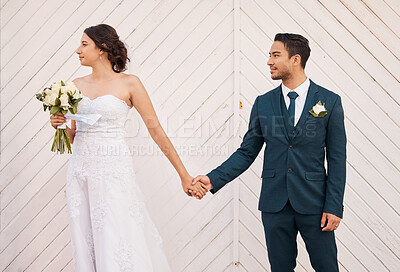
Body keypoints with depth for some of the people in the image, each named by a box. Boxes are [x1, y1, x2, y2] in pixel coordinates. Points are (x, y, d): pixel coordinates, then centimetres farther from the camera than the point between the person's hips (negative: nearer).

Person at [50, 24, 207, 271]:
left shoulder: (129, 83, -2)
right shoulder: (76, 86, 11)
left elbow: (156, 130, -3)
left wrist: (184, 176, -4)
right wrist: (60, 124, -4)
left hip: (114, 171, -5)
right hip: (81, 171, 5)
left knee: (119, 244, -7)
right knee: (87, 245, 7)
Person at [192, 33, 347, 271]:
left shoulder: (329, 101, -1)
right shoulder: (263, 103, 6)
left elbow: (336, 158, -2)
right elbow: (246, 152, 7)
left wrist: (334, 207, -7)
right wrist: (213, 179, -6)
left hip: (313, 202, -2)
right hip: (275, 204, 2)